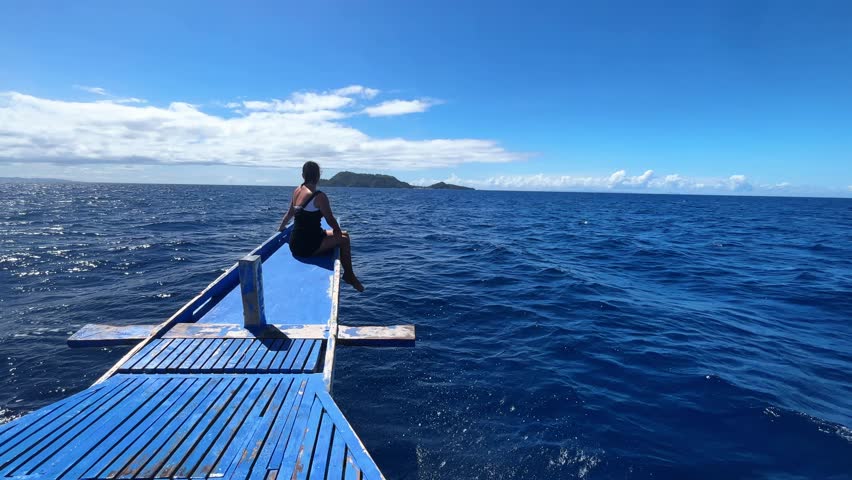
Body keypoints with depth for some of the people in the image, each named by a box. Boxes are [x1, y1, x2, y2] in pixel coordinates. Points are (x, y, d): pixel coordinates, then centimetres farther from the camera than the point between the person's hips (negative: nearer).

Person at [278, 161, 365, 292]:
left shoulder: (297, 190, 8)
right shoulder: (319, 196, -17)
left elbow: (290, 213, 19)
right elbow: (330, 219, -10)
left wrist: (281, 228, 34)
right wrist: (338, 231, 10)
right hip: (307, 247, -9)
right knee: (344, 239, 3)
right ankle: (349, 275, 15)